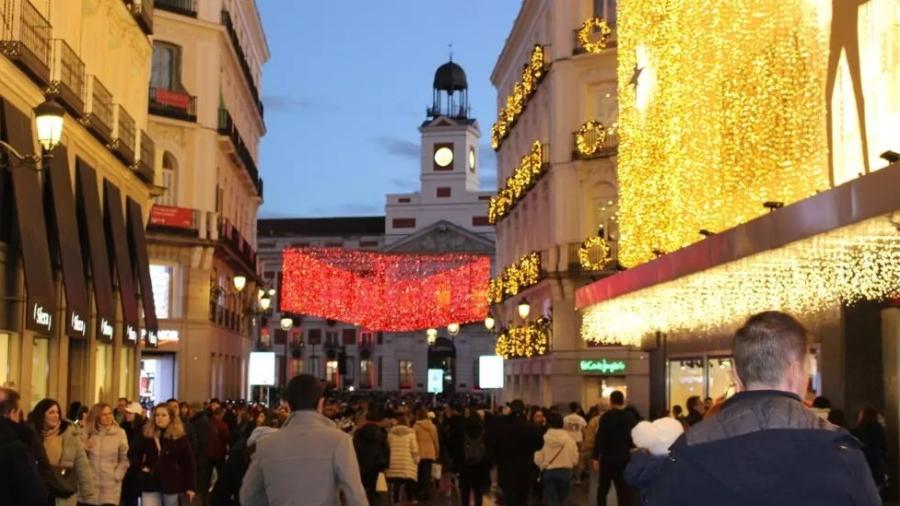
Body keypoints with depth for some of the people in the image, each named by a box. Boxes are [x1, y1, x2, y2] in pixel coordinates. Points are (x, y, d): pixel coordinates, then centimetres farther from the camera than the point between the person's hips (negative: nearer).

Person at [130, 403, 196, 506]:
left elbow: (189, 463, -3)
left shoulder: (180, 437, -3)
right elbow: (135, 454, 18)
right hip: (151, 484, 2)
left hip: (172, 484, -1)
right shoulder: (146, 435, 4)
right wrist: (141, 467, -1)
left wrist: (191, 487, -8)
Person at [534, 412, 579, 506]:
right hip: (565, 471, 2)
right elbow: (574, 459, -3)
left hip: (548, 472, -2)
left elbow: (538, 459, -8)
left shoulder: (544, 439, -10)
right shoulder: (570, 439, -5)